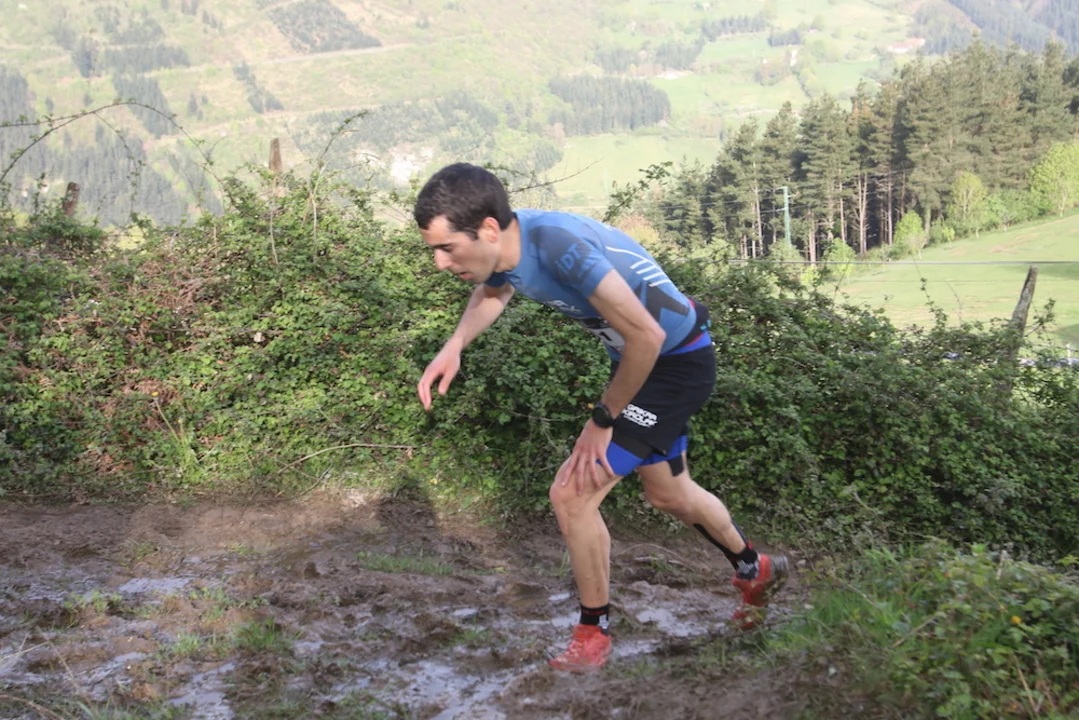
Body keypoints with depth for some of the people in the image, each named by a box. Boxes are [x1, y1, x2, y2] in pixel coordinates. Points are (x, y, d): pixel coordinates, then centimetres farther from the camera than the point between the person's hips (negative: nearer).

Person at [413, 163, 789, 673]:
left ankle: (593, 635, 8)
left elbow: (646, 336, -34)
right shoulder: (503, 245, -12)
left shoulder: (560, 244, -37)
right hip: (638, 359, 9)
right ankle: (756, 571, 51)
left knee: (572, 493, -13)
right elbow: (491, 293, 14)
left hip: (677, 362, -9)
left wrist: (602, 420, -21)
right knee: (667, 493, 25)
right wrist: (453, 347, -5)